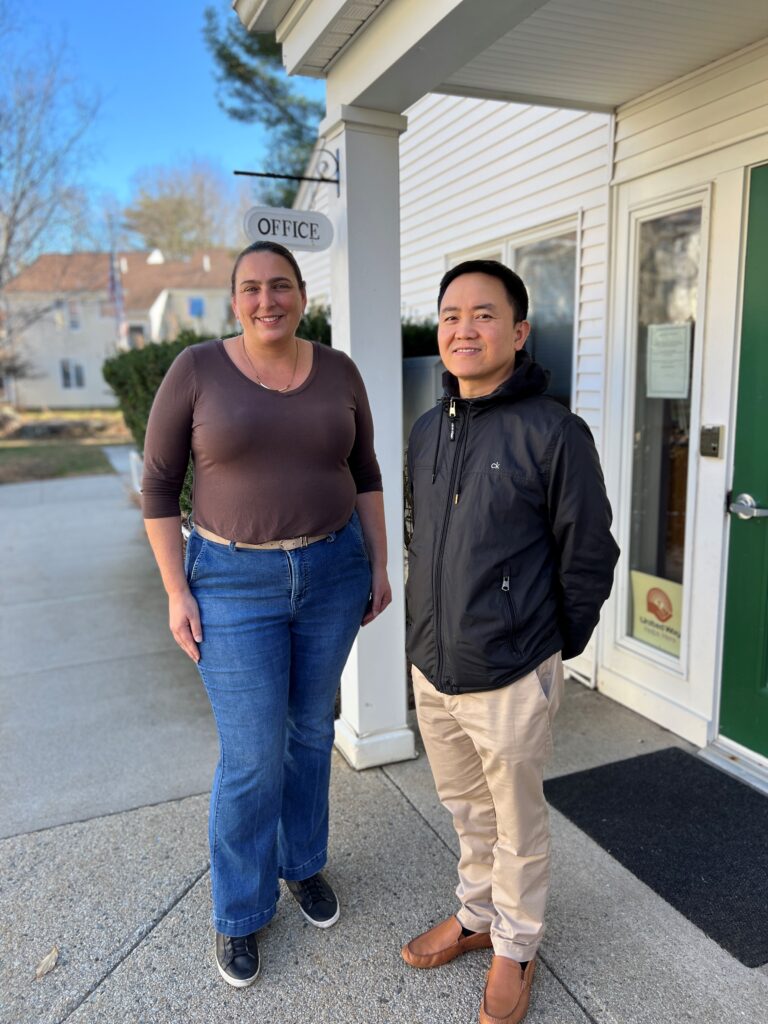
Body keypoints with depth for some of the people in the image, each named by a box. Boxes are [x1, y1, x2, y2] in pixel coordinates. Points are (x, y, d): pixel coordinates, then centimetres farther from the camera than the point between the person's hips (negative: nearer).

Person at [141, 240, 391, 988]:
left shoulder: (338, 371, -1)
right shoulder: (196, 370, -10)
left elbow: (364, 472, 8)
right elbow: (158, 485, -6)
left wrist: (379, 565, 5)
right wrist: (177, 591, -9)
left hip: (332, 571, 3)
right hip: (236, 582, -3)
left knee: (310, 729, 17)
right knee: (252, 757, 1)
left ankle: (303, 861, 41)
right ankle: (239, 909, 27)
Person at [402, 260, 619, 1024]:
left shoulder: (555, 434, -16)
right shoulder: (426, 432, 4)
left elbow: (587, 560, -9)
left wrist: (553, 652, -1)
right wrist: (433, 631, 14)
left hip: (511, 681, -5)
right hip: (431, 671, 6)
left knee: (518, 826, 16)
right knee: (466, 810, 25)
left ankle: (515, 949, 40)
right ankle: (476, 915, 49)